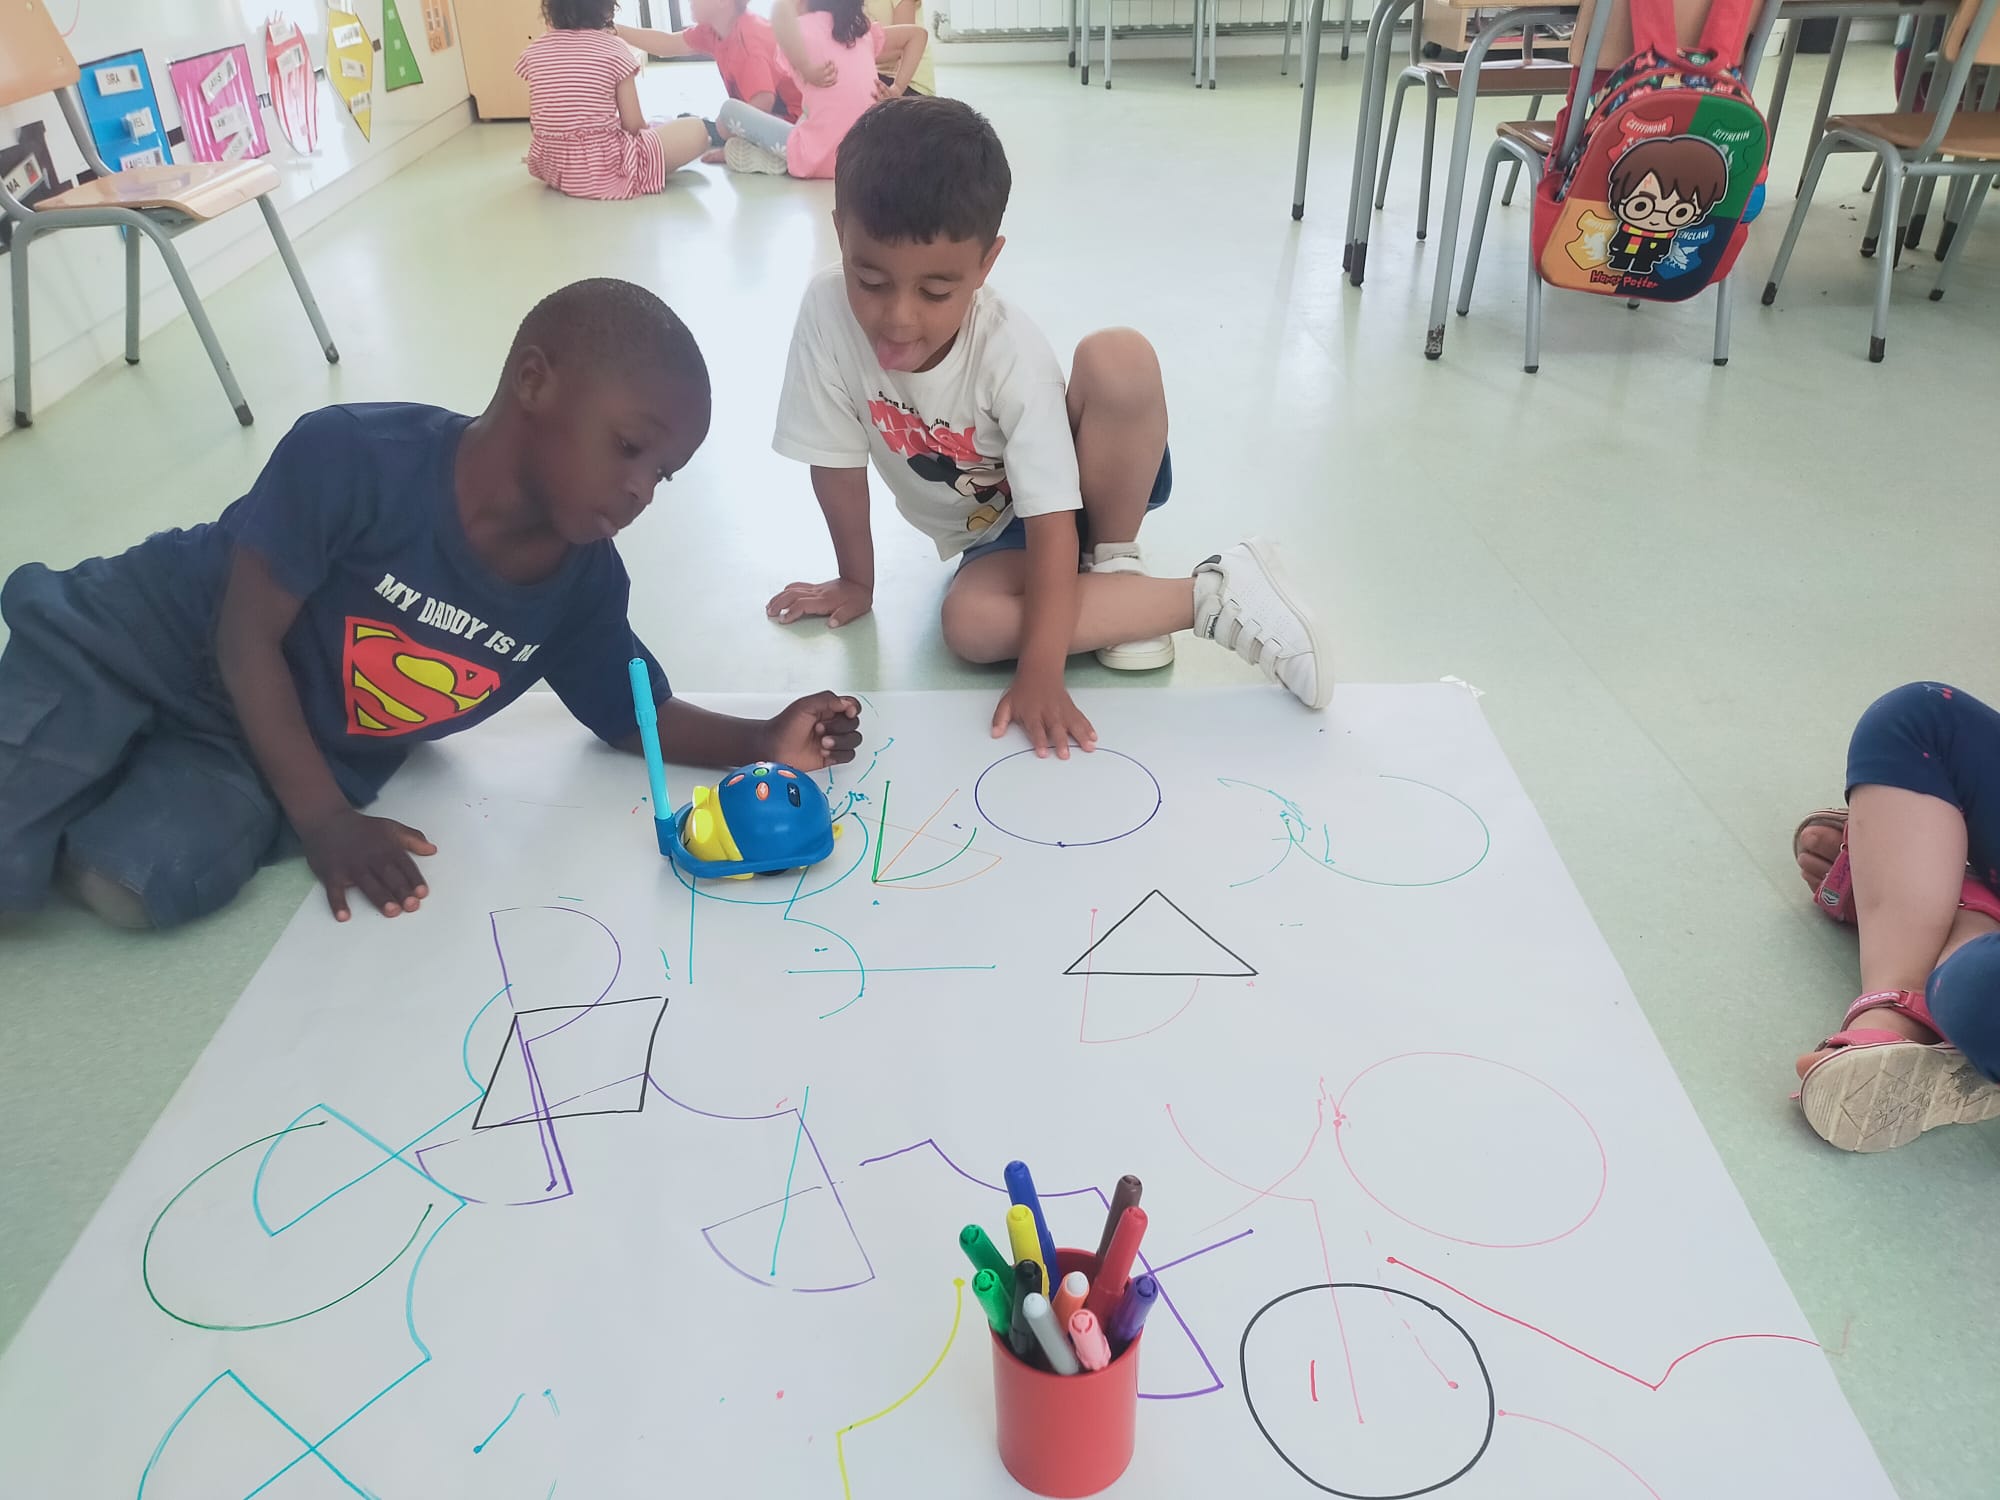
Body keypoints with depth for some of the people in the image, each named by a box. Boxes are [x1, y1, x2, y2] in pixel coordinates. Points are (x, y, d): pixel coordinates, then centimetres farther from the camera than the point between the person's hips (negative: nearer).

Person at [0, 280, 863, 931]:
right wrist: (324, 819, -25)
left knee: (138, 886, -19)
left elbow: (637, 717, -2)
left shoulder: (586, 584, -13)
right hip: (154, 638, -3)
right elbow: (248, 637, -22)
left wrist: (762, 742, -21)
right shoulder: (354, 458, -29)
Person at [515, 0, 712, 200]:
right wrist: (650, 129, 17)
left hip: (551, 169, 5)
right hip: (604, 173, -5)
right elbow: (633, 125, -7)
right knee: (697, 130, 1)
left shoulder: (534, 51, 4)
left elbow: (535, 124, 7)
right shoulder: (613, 48, -7)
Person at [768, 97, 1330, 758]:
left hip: (1081, 490, -3)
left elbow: (1052, 519, -31)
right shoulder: (829, 312, -24)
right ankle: (1211, 595, -17)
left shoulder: (1010, 354, -30)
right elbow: (837, 464, -11)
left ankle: (1115, 565, -9)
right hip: (996, 536, 3)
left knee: (1118, 358, -32)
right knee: (970, 622, -32)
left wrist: (1040, 673, -37)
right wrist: (857, 580, 0)